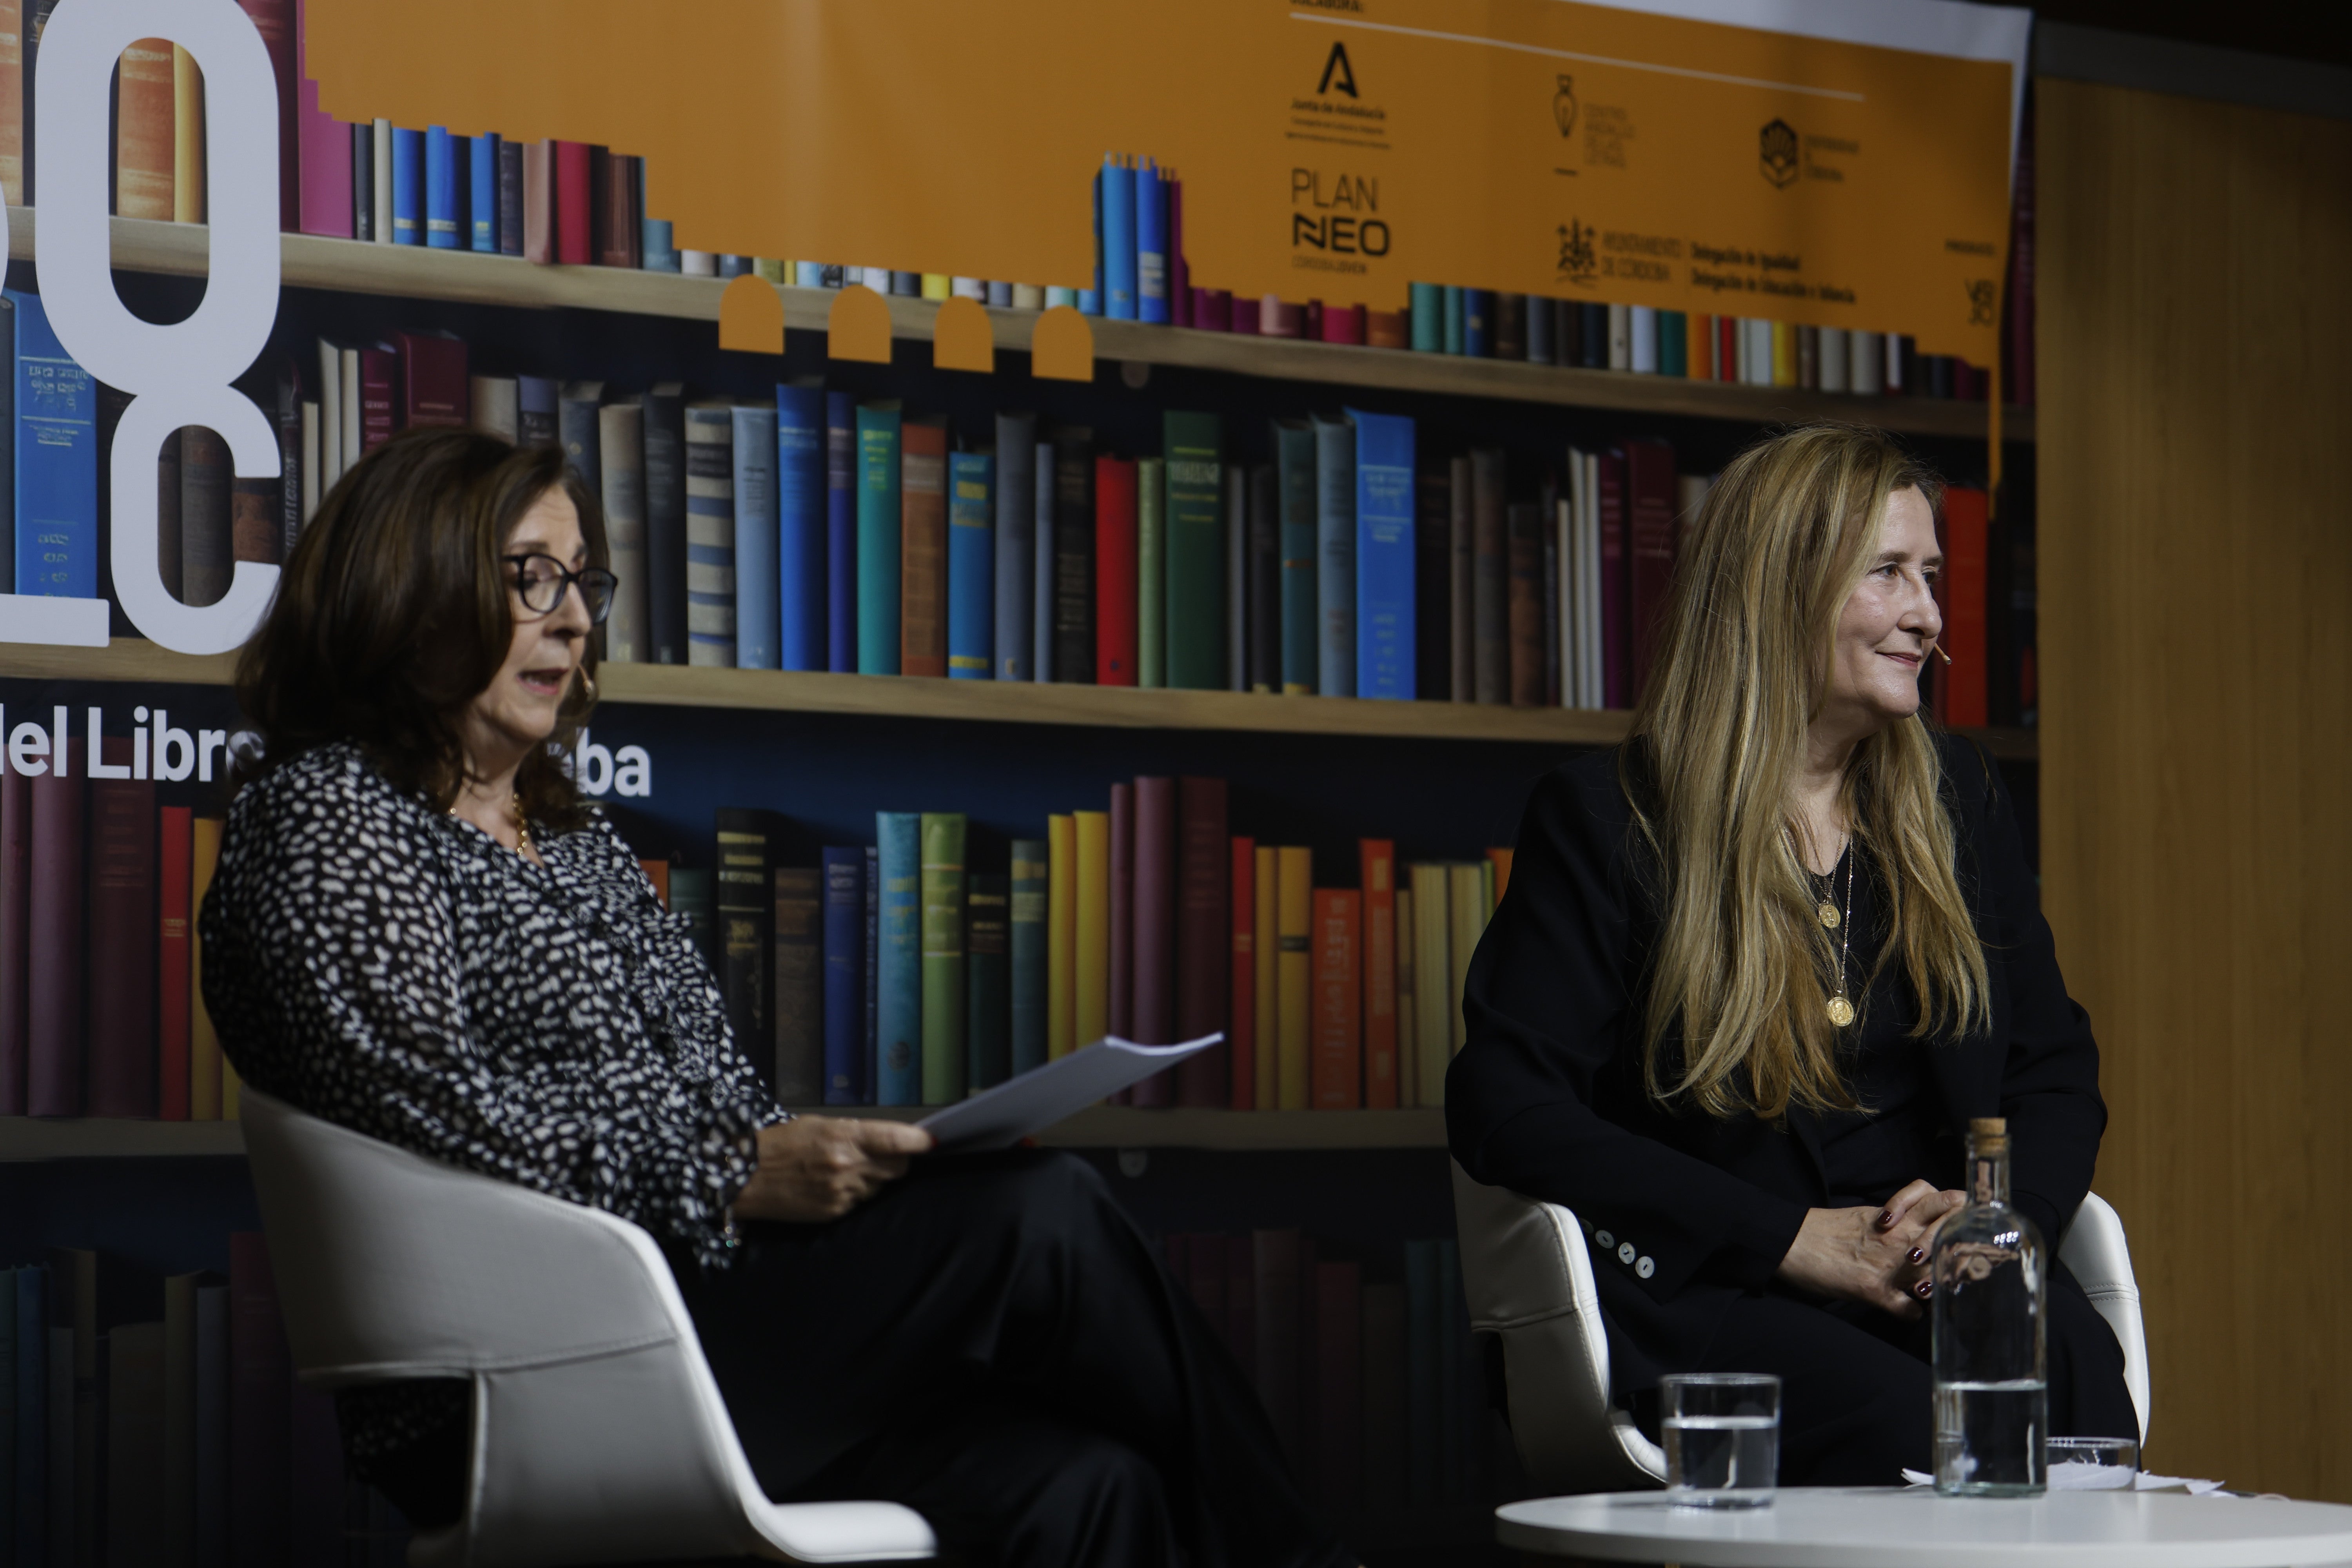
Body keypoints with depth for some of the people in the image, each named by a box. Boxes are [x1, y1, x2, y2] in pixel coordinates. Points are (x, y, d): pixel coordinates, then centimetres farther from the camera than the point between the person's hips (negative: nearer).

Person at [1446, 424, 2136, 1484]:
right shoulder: (1606, 818, 3)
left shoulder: (1956, 798, 18)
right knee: (1905, 1425, -37)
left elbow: (2056, 1076, 20)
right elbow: (1503, 1109, -5)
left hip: (1951, 1278, 4)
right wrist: (1795, 1239, -12)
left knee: (2072, 1372, -33)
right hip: (1701, 1297, -4)